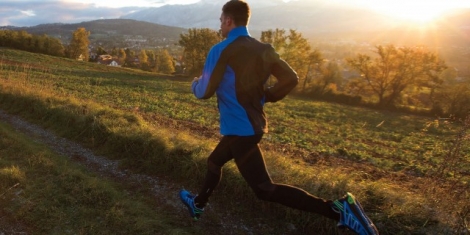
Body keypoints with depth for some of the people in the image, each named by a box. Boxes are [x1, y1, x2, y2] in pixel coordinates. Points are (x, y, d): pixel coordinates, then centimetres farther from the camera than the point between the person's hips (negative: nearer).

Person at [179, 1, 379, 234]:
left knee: (265, 189, -4)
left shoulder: (221, 50, -14)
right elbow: (291, 79, 0)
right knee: (214, 162, 27)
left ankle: (337, 209, -11)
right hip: (252, 124, 9)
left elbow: (205, 91, -12)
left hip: (240, 128, -8)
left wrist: (195, 84, 11)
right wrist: (265, 96, 12)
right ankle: (198, 204, 47)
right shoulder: (263, 49, 6)